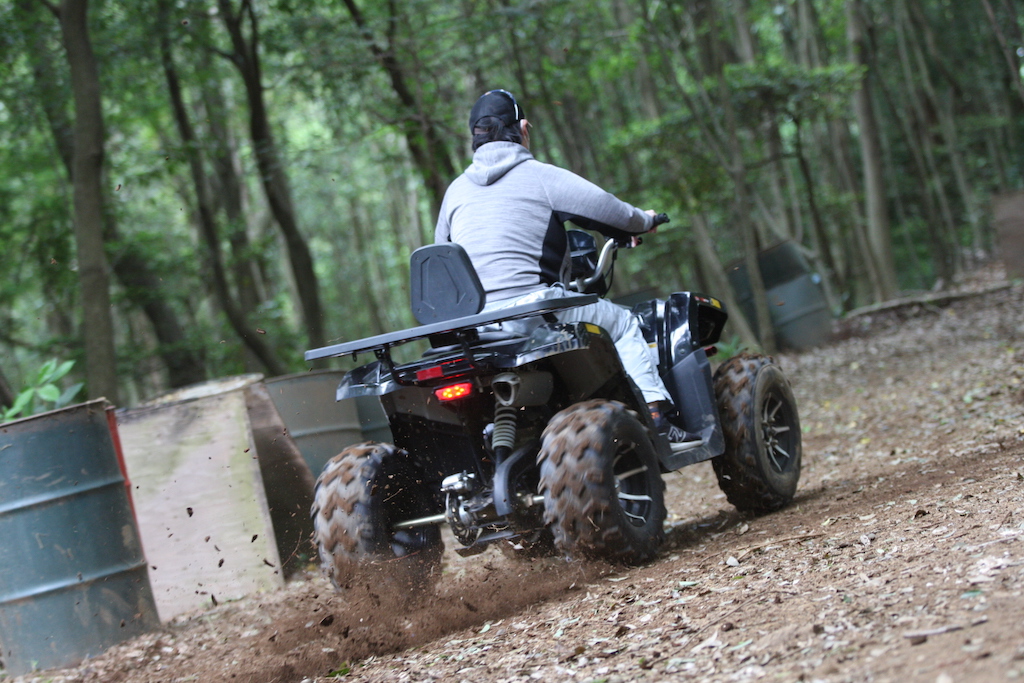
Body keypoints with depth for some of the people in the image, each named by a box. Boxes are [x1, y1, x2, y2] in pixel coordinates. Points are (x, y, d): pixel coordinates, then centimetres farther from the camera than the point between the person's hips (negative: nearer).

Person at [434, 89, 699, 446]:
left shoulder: (456, 190, 15)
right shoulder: (540, 176, -2)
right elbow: (608, 211, -1)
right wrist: (644, 221, 22)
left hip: (471, 322, 6)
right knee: (623, 322, 12)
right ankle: (657, 418, 3)